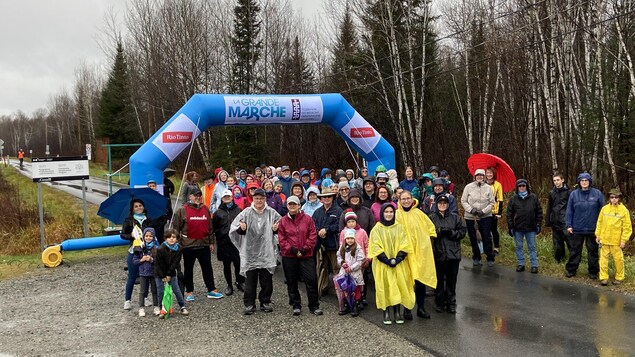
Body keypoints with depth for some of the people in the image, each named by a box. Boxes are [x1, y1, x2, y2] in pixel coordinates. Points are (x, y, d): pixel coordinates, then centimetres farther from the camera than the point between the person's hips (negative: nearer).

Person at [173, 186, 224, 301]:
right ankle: (189, 292, 19)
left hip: (204, 245, 3)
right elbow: (176, 228, -5)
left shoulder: (205, 209, 8)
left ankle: (211, 290, 15)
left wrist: (211, 242, 10)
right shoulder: (182, 210, -5)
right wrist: (178, 244, -8)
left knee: (207, 268, 8)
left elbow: (210, 227, 12)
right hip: (188, 245, -3)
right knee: (188, 269, 9)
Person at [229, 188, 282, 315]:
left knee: (267, 280, 9)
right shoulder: (246, 212, -1)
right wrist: (241, 229, -18)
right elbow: (235, 228, 2)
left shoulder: (272, 213, 2)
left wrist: (276, 229, -6)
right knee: (250, 280, 3)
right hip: (250, 252, -1)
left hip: (267, 252, 1)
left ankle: (265, 302, 23)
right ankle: (249, 304, 12)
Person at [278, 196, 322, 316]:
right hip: (289, 256, 1)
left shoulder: (307, 219, 1)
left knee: (311, 280, -3)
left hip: (306, 255, -1)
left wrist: (304, 249, -11)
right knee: (292, 282, 8)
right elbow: (281, 239, -1)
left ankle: (314, 306, 10)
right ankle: (296, 306, 21)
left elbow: (313, 236, -2)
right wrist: (292, 249, -12)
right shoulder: (283, 221, 3)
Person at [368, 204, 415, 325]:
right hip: (382, 265, -2)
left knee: (398, 287, 0)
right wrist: (387, 260, -15)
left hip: (399, 264, 2)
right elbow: (375, 247, -5)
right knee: (385, 287, -3)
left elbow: (404, 245, 1)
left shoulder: (399, 228, 9)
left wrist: (397, 258, -13)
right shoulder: (376, 229, 3)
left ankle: (397, 313, 8)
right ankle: (386, 313, 3)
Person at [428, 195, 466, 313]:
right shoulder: (432, 218, 5)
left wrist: (451, 232, -12)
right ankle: (439, 302, 18)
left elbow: (463, 231, 2)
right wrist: (439, 231, -20)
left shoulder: (455, 217, 9)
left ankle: (451, 303, 16)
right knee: (439, 279, 6)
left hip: (453, 254, 1)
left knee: (452, 279, 6)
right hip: (438, 253, -1)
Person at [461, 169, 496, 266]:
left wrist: (483, 211, -14)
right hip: (470, 217, 1)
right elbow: (463, 201, 0)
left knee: (487, 237, -3)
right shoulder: (469, 187, -2)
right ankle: (476, 257, 24)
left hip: (485, 216, -1)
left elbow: (491, 203, 0)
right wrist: (471, 209, -14)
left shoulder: (488, 188, -1)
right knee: (473, 238, 10)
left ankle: (490, 258, 11)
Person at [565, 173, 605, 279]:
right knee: (575, 250, 9)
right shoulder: (574, 194, 0)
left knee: (593, 251, 10)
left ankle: (593, 271, 21)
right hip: (577, 229, 1)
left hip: (592, 229, -1)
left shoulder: (597, 193, -3)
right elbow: (569, 210, 1)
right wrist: (569, 225, -3)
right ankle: (571, 270, 19)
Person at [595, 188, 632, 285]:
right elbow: (599, 222, 9)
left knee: (618, 259, 6)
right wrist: (598, 235, 7)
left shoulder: (624, 210, -6)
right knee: (604, 258, 5)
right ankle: (604, 277, 12)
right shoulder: (604, 209, 2)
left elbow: (627, 227, -5)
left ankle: (619, 278, 21)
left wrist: (624, 240, -8)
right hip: (604, 239, 3)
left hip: (616, 241, -3)